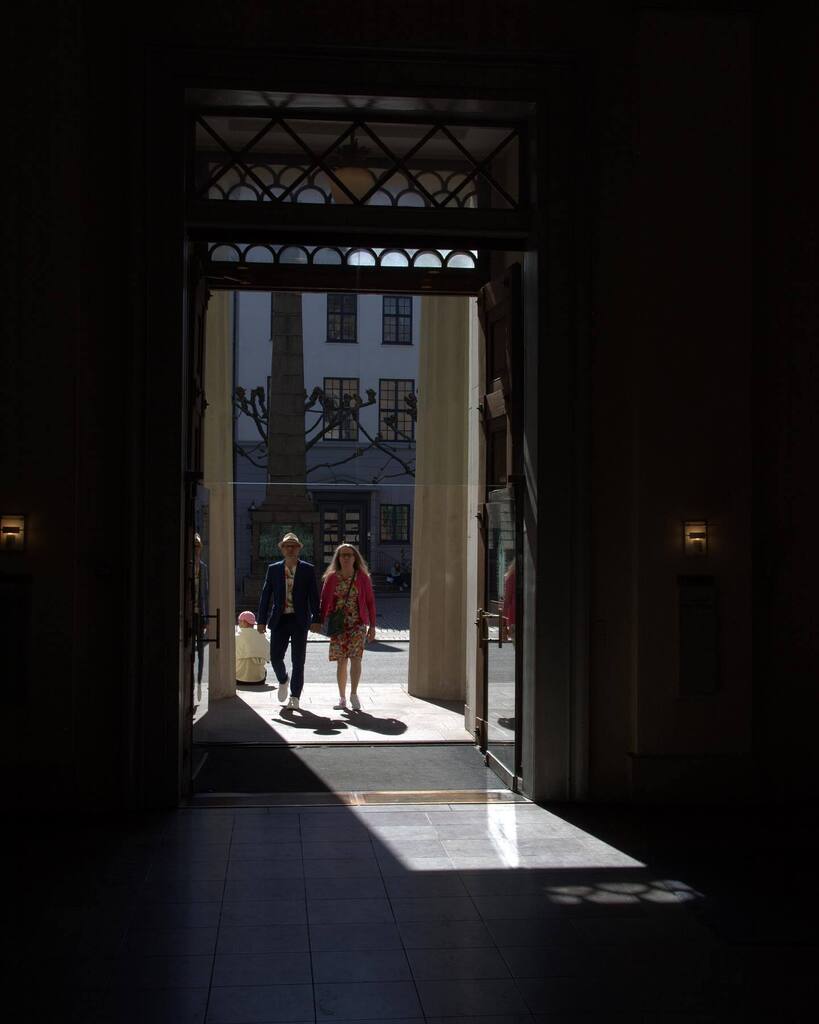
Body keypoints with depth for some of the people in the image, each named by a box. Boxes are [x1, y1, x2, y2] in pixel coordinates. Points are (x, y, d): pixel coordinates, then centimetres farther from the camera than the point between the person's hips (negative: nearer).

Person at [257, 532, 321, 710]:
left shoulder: (307, 570, 2)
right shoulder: (273, 569, 7)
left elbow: (314, 596, 1)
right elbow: (265, 595, 7)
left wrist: (317, 619, -6)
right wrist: (261, 620, 2)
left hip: (299, 620, -1)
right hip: (279, 620, 1)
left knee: (298, 660, 1)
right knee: (275, 657, -1)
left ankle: (294, 696, 12)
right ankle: (283, 681, 30)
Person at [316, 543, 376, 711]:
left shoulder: (362, 578, 1)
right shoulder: (332, 578, 4)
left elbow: (370, 602, 4)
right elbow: (324, 601, 6)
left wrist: (372, 626, 1)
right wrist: (322, 622, -3)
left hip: (358, 624, -1)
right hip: (338, 625, 1)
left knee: (355, 658, -14)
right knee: (341, 661, 3)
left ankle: (353, 694, -8)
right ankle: (342, 698, 10)